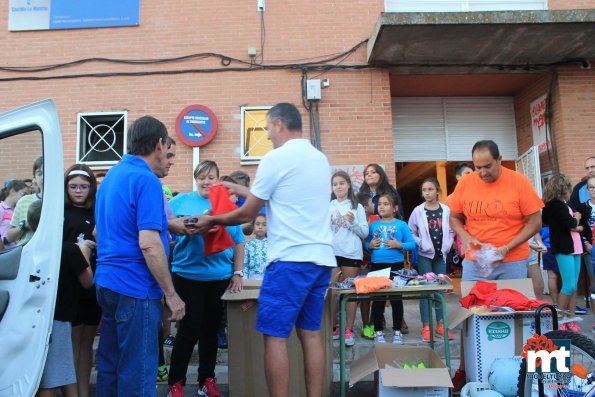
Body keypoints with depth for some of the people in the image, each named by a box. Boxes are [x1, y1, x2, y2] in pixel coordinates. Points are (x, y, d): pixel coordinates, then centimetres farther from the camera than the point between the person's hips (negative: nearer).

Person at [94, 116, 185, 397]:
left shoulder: (112, 176, 13)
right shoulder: (147, 180, -15)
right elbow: (148, 244, -22)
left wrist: (170, 226, 25)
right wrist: (171, 294, -15)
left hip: (107, 282, 9)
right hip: (136, 289, -9)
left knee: (110, 365, 18)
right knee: (138, 372, 1)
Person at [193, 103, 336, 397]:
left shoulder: (276, 158, -6)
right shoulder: (320, 158, 17)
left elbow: (247, 214, -1)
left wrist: (211, 221, 15)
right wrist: (243, 190, 31)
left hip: (291, 259, -8)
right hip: (321, 257, 8)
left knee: (275, 335, 0)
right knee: (310, 333, 12)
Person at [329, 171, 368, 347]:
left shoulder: (357, 206, 6)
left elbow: (365, 233, 2)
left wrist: (353, 222, -13)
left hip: (351, 253, -1)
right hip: (331, 253, 1)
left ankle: (349, 330, 11)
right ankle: (333, 327, 17)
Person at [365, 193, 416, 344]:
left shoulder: (401, 225, 0)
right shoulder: (373, 225, 8)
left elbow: (412, 244, -3)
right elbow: (366, 243, 14)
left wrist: (399, 245, -18)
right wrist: (370, 245, -8)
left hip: (396, 265, -2)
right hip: (377, 265, 2)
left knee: (396, 299, 7)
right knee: (377, 299, 7)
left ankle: (397, 332, 19)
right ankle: (378, 332, 18)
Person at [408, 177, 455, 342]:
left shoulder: (446, 210, 0)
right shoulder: (418, 211, -5)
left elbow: (451, 231, 6)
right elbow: (410, 232, -2)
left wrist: (447, 245, -8)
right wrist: (421, 244, -14)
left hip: (441, 254, 2)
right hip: (425, 255, -2)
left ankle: (440, 324, 18)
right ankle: (426, 326, 6)